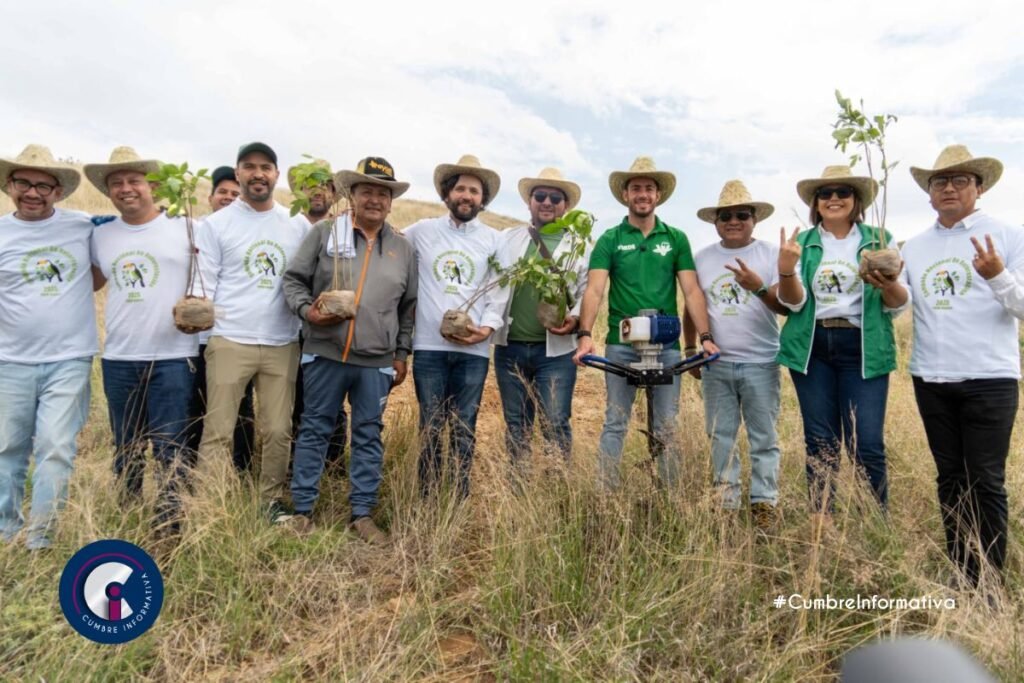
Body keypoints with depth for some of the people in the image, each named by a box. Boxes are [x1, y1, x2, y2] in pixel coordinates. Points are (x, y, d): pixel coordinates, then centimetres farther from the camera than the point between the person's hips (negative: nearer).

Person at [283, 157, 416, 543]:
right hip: (325, 354, -1)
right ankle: (303, 509, 21)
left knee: (369, 435, 7)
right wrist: (307, 310, -15)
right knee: (315, 430, 7)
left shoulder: (403, 249, 11)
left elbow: (408, 307, 13)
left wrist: (402, 354, 9)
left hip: (377, 361, 2)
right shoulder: (324, 233, 4)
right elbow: (294, 279, 4)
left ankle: (362, 514, 19)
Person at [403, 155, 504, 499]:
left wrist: (487, 327, -9)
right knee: (431, 428, 6)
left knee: (464, 430, 6)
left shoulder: (494, 240, 9)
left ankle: (462, 501, 16)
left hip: (474, 349, 0)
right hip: (429, 346, 0)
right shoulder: (422, 230, 8)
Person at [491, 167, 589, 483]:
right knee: (516, 425, 11)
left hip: (556, 350, -2)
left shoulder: (581, 245, 6)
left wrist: (576, 320, -15)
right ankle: (518, 486, 23)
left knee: (555, 424, -2)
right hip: (509, 347, 2)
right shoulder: (509, 238, 12)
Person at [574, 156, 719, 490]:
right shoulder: (609, 240, 5)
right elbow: (594, 290, -6)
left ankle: (671, 494, 19)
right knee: (615, 423, 4)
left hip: (666, 345, 1)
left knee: (667, 426, 8)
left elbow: (692, 291, 4)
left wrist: (705, 336, -8)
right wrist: (585, 334, -20)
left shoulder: (676, 239, 9)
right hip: (620, 344, -1)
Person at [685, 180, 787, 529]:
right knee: (721, 436, 11)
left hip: (760, 364, -2)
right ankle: (726, 499, 24)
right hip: (716, 364, 3)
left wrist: (759, 287, -25)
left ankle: (764, 501, 19)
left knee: (763, 437, 6)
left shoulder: (771, 254, -1)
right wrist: (690, 349, 9)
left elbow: (786, 307, -7)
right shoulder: (702, 257, 7)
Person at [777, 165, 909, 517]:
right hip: (812, 347, 1)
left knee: (867, 445, -4)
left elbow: (900, 304, 1)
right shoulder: (803, 242, 7)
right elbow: (793, 301, -3)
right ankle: (820, 522, 19)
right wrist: (785, 267, -22)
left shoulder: (879, 240, 6)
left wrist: (888, 285, -21)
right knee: (820, 443, 8)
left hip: (862, 348, -1)